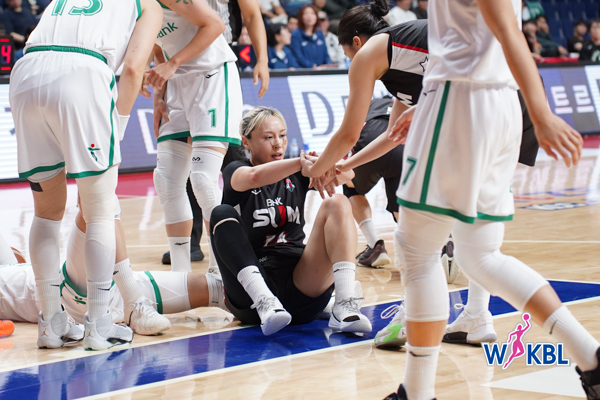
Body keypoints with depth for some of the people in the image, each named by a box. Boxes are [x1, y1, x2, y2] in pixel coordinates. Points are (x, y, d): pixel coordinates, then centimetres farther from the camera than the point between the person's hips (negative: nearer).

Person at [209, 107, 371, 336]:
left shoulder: (296, 176, 15)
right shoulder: (235, 172, 6)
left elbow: (346, 175, -4)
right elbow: (255, 177, -21)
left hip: (300, 289, 3)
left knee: (337, 204, -12)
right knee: (222, 213, -21)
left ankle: (345, 306, -32)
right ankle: (265, 303, -40)